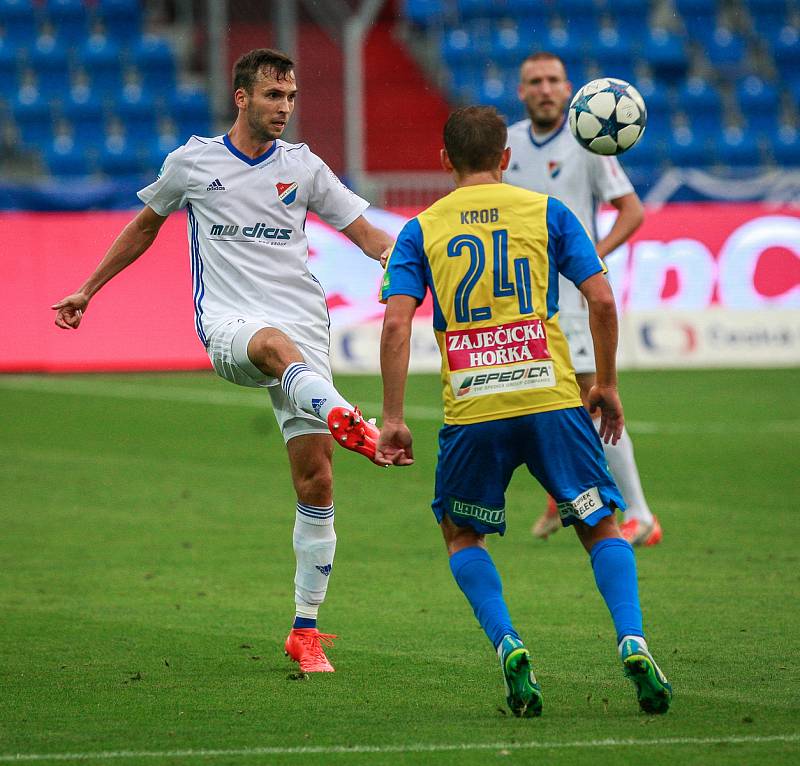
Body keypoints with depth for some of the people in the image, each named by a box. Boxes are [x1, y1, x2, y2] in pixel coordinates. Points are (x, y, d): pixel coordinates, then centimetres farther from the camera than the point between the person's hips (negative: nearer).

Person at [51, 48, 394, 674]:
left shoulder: (303, 167, 11)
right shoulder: (192, 162, 9)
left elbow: (368, 234, 12)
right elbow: (146, 225, 25)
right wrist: (87, 290, 28)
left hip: (302, 324, 3)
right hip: (227, 324, -2)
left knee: (316, 483, -6)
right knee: (276, 343, -42)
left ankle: (307, 629, 4)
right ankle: (347, 421, -74)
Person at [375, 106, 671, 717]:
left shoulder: (421, 230, 9)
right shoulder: (545, 212, 8)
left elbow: (396, 324, -2)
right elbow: (602, 300, 1)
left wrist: (393, 419, 0)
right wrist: (607, 384, 13)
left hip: (471, 411, 0)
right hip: (552, 397, 0)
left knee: (462, 534, 21)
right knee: (602, 525, 13)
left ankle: (508, 646, 0)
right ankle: (633, 644, -8)